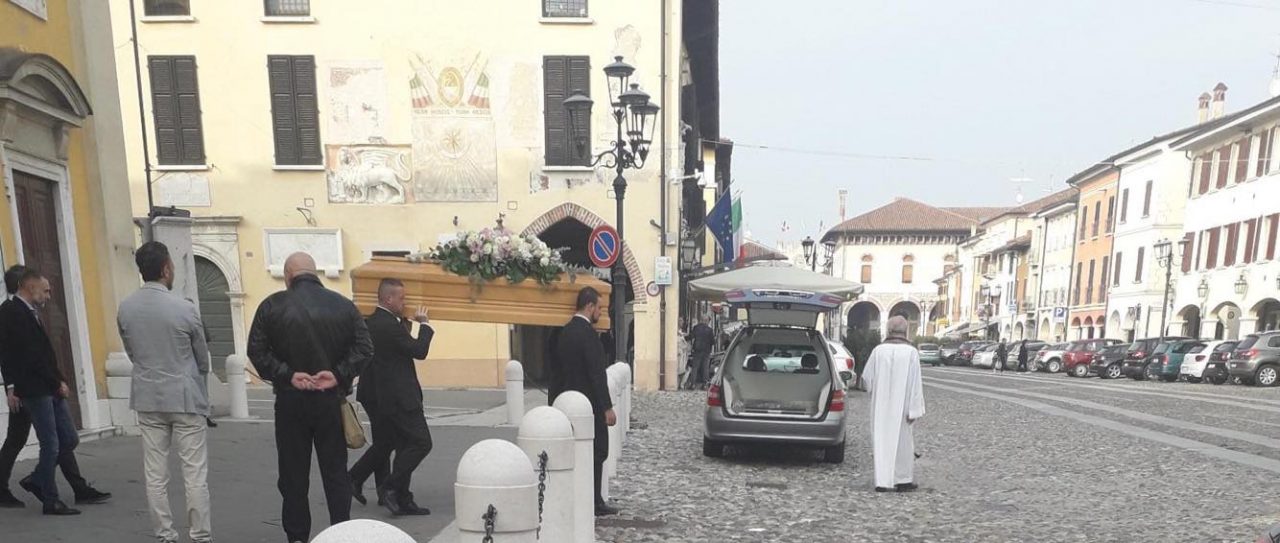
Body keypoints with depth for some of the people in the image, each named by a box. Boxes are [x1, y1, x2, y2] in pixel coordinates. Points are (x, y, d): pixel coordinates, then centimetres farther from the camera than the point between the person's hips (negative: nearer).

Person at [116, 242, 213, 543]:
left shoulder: (124, 309, -1)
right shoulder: (184, 308, -13)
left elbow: (131, 353, 10)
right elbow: (203, 358, -1)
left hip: (148, 399, 5)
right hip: (185, 397, -5)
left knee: (155, 475, 10)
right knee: (195, 474, 1)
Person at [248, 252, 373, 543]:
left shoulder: (272, 305, -2)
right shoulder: (343, 304, 1)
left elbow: (257, 351, -9)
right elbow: (364, 348, -6)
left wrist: (287, 375, -9)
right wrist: (338, 374, -10)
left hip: (290, 401, -1)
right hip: (332, 399, 1)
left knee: (294, 474, 10)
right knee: (335, 471, 10)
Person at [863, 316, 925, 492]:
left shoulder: (878, 350, -5)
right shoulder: (911, 352, -9)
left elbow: (867, 377, 2)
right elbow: (915, 383, -12)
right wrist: (914, 410, -9)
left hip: (881, 406, 1)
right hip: (901, 406, -1)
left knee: (881, 439, 8)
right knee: (902, 439, 12)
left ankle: (882, 481, 8)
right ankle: (903, 480, 19)